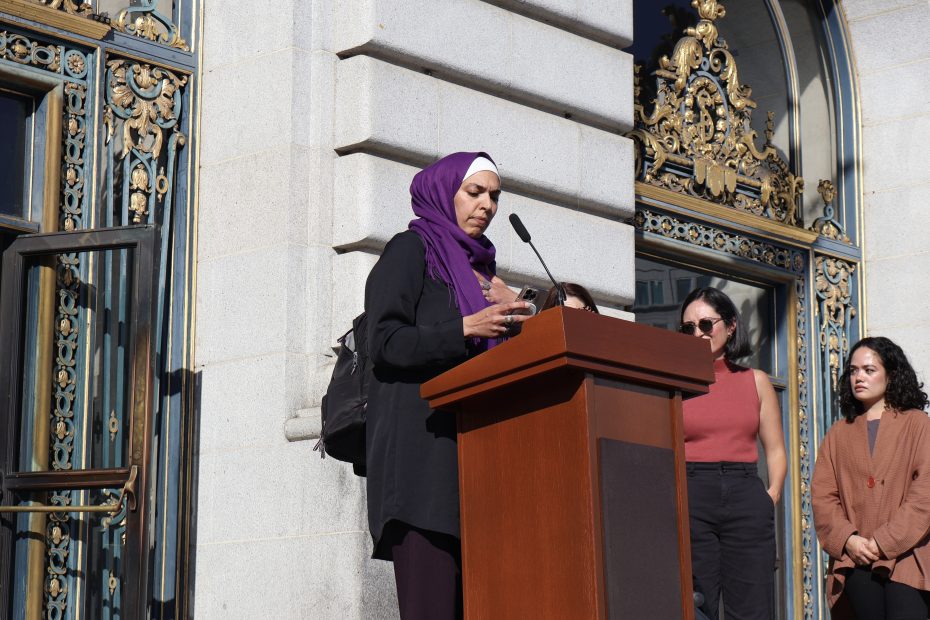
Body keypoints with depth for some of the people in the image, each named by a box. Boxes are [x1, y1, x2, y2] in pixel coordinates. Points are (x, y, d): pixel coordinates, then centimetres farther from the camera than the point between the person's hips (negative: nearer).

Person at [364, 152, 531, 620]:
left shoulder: (477, 268, 25)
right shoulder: (410, 250, 5)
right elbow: (385, 342, -8)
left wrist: (507, 316, 9)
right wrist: (466, 329, -17)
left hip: (468, 448, 7)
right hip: (420, 449, -7)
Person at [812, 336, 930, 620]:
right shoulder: (839, 433, 17)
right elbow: (822, 494, 9)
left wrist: (885, 541, -11)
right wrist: (848, 539, -8)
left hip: (905, 555, -3)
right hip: (855, 558, 3)